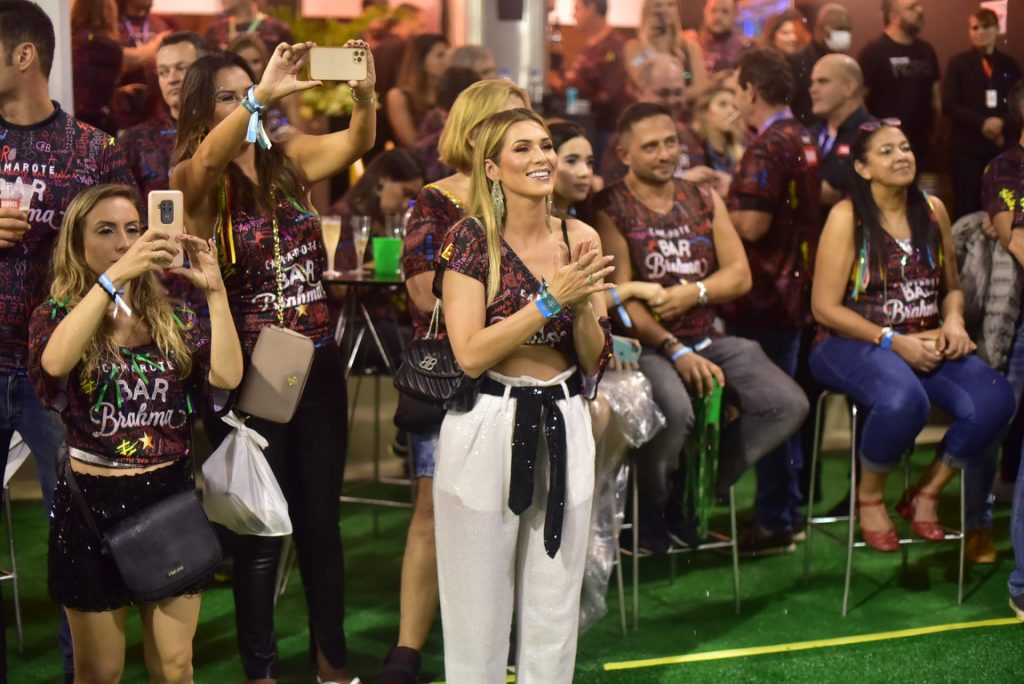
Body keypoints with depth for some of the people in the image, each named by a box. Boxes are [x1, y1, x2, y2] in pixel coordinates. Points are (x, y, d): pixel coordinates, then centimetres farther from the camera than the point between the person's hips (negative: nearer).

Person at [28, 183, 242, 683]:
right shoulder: (56, 315, -4)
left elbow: (227, 376, -11)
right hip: (94, 505, -3)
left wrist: (215, 291, -17)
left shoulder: (173, 320, 5)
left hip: (171, 499, 3)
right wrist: (115, 276, -35)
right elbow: (54, 362, -29)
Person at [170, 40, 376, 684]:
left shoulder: (288, 159, 5)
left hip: (318, 365, 4)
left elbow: (355, 142, -9)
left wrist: (364, 93, -30)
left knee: (321, 518, 14)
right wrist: (262, 95, -44)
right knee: (261, 529, 5)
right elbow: (209, 157, -29)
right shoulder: (195, 180, -7)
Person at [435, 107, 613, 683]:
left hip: (564, 428, 4)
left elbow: (594, 360, 5)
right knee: (481, 609, 5)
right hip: (488, 428, -4)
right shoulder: (472, 238, -9)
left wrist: (583, 303, -13)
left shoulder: (580, 239, 3)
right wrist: (552, 299, -20)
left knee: (556, 608, 11)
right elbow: (470, 354, -17)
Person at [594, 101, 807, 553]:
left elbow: (740, 275, 9)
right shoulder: (612, 208, -3)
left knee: (788, 404, -13)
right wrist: (676, 352, -19)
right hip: (646, 344, -6)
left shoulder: (704, 201, 14)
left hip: (708, 339, 6)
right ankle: (649, 507, -6)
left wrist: (694, 292, -12)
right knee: (675, 410, -37)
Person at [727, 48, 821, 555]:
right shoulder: (803, 142, 11)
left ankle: (773, 522, 2)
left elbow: (751, 225, -25)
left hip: (762, 297, -9)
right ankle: (788, 509, 26)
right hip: (794, 289, 9)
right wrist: (733, 192, 16)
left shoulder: (767, 148, -18)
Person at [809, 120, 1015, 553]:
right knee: (904, 399, -38)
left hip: (925, 344, 5)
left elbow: (951, 287, 20)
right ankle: (869, 497, -8)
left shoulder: (932, 211, 10)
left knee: (994, 399, -23)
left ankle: (925, 495, -1)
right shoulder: (847, 217, -5)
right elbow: (825, 307, -9)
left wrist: (953, 321, -4)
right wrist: (892, 341, -17)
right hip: (856, 344, -5)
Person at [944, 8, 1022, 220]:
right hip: (967, 146, -2)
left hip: (1002, 145, 2)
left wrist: (1002, 123, -11)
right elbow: (949, 105, -5)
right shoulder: (959, 63, 3)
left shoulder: (1009, 65, 11)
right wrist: (982, 124, -15)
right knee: (967, 205, -4)